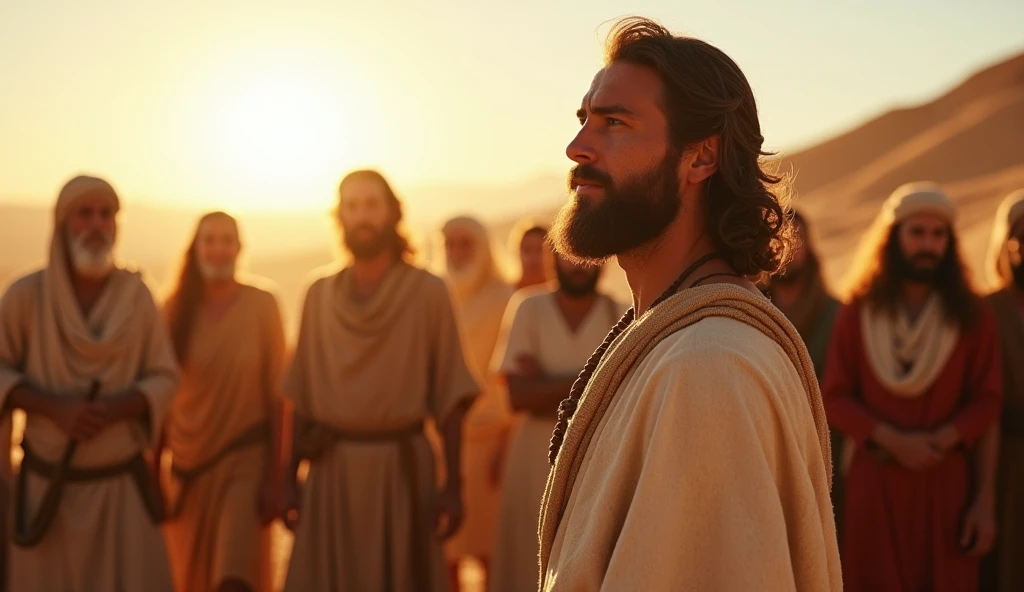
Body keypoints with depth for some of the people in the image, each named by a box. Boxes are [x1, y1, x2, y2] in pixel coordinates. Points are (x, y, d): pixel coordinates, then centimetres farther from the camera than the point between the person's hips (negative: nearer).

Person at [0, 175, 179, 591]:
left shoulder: (136, 294, -3)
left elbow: (164, 378, 0)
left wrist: (113, 408, -19)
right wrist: (55, 407, -18)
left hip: (122, 483, 1)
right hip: (48, 484, 0)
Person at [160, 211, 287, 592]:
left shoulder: (261, 305, -5)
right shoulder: (177, 309, 2)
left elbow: (276, 392, -4)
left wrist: (276, 473, -8)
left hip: (245, 460, -3)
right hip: (188, 464, 3)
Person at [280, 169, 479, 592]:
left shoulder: (428, 292, -2)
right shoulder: (319, 295, 7)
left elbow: (449, 396, -3)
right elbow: (303, 400, 9)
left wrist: (453, 486, -8)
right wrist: (289, 478, 5)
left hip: (402, 467, -2)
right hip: (330, 473, 3)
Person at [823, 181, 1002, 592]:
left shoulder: (972, 316, 5)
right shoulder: (858, 312, 5)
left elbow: (987, 400, 2)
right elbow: (835, 396, 1)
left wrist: (940, 441, -15)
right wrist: (894, 441, -12)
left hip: (946, 480, 0)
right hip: (874, 480, 0)